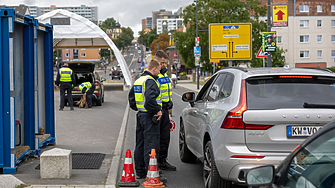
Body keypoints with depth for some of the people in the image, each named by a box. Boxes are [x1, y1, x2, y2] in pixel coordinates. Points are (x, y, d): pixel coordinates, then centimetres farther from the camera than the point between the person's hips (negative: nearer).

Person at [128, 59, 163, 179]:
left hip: (140, 115, 10)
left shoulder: (138, 80, 15)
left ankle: (140, 171, 20)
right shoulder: (150, 81, -16)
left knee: (140, 145, 14)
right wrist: (157, 110, -18)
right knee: (151, 145, -6)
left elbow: (131, 97, 22)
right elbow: (150, 99, -29)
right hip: (150, 117, -10)